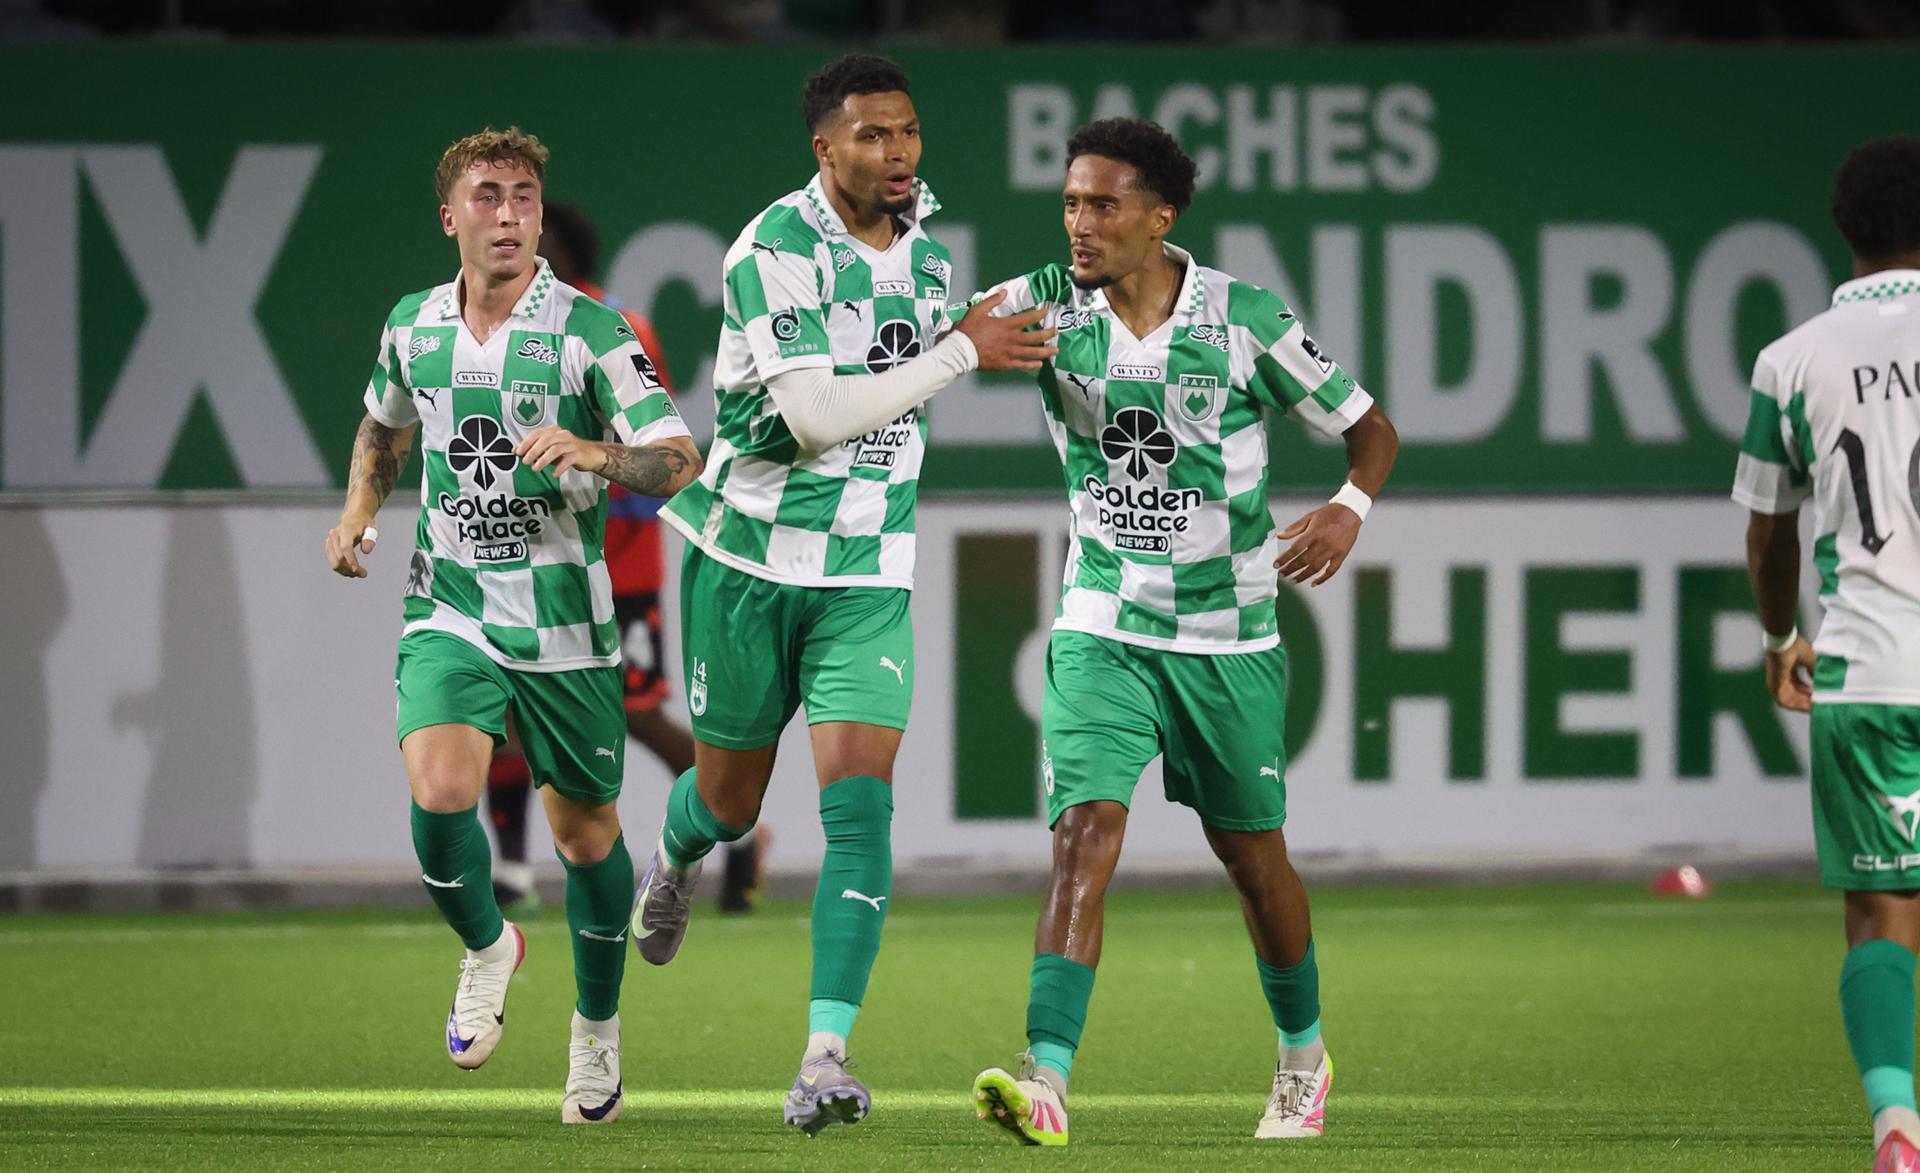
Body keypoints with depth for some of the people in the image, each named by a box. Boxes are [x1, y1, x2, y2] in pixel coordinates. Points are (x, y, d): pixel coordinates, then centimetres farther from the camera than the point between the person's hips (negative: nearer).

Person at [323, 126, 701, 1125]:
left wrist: (597, 455, -33)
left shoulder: (588, 331, -9)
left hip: (565, 623, -2)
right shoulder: (413, 326, 3)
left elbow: (681, 461, -14)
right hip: (449, 610, 2)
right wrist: (359, 509, 10)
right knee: (439, 796, -21)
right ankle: (487, 947, 10)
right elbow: (384, 423, 26)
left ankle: (597, 1026, 31)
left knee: (584, 831, 8)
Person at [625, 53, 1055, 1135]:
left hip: (869, 576, 3)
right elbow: (815, 414, -25)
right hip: (750, 558, -3)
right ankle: (676, 860, 52)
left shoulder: (928, 248, 5)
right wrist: (962, 353, -22)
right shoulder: (773, 254, -17)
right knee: (732, 801, 13)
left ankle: (826, 1060, -18)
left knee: (859, 806, -14)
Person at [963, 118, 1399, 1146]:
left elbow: (1369, 426, -1)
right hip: (1102, 629, 0)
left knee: (1253, 855, 12)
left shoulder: (1246, 320, -10)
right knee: (1084, 838, -18)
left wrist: (1349, 508, -22)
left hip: (1228, 638, 0)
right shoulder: (1048, 306, -5)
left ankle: (1303, 1056, 36)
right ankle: (1046, 1081, -27)